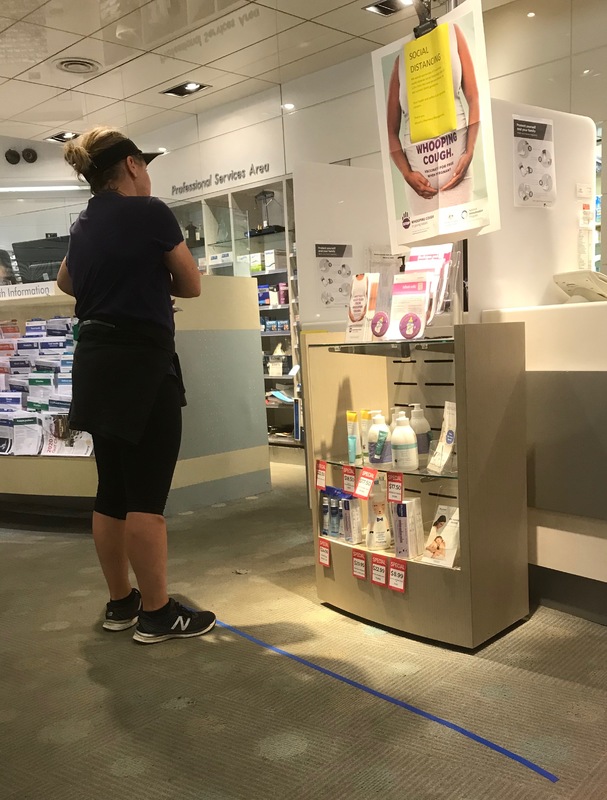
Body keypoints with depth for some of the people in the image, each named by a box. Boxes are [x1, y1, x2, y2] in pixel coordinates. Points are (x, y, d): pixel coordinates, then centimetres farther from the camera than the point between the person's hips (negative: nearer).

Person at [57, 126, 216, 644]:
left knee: (112, 492, 13)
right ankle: (157, 614, 6)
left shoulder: (83, 226, 14)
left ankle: (121, 603, 24)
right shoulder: (150, 212, -8)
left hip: (96, 362, 8)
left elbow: (66, 283, 33)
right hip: (141, 364, -8)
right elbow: (192, 285, 0)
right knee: (146, 495, -3)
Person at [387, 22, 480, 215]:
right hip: (418, 166, 1)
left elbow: (473, 99, 7)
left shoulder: (452, 32, 9)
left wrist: (469, 153, -6)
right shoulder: (401, 59, 9)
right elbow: (391, 130, 9)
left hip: (456, 152, 0)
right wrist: (407, 174, -7)